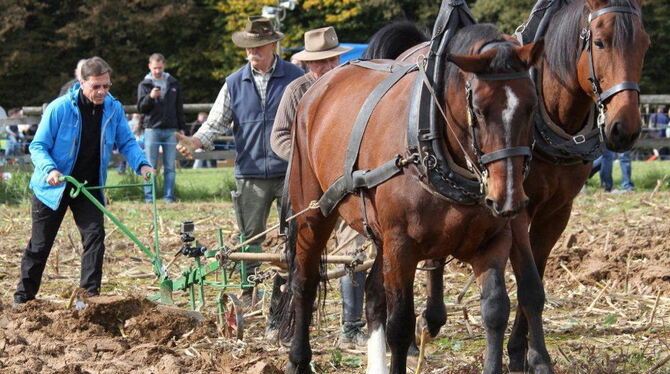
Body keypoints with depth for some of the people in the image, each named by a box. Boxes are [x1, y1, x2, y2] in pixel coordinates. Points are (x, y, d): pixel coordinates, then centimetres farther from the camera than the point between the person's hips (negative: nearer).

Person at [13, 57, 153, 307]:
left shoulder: (114, 109, -7)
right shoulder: (60, 108, -19)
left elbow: (127, 142, 2)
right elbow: (38, 146, -14)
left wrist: (141, 164, -17)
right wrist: (50, 170, -32)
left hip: (89, 187, 3)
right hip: (54, 187, -3)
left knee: (95, 236, -10)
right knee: (40, 244, 6)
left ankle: (91, 294, -3)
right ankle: (23, 297, 19)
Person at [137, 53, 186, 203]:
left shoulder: (173, 84, 11)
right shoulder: (144, 85, 5)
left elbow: (179, 108, 16)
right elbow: (141, 108, -1)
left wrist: (182, 128, 11)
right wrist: (150, 97, -19)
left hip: (171, 130, 2)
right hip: (152, 129, -2)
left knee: (170, 167, 1)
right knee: (150, 166, -3)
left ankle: (169, 196, 4)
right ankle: (149, 196, 0)